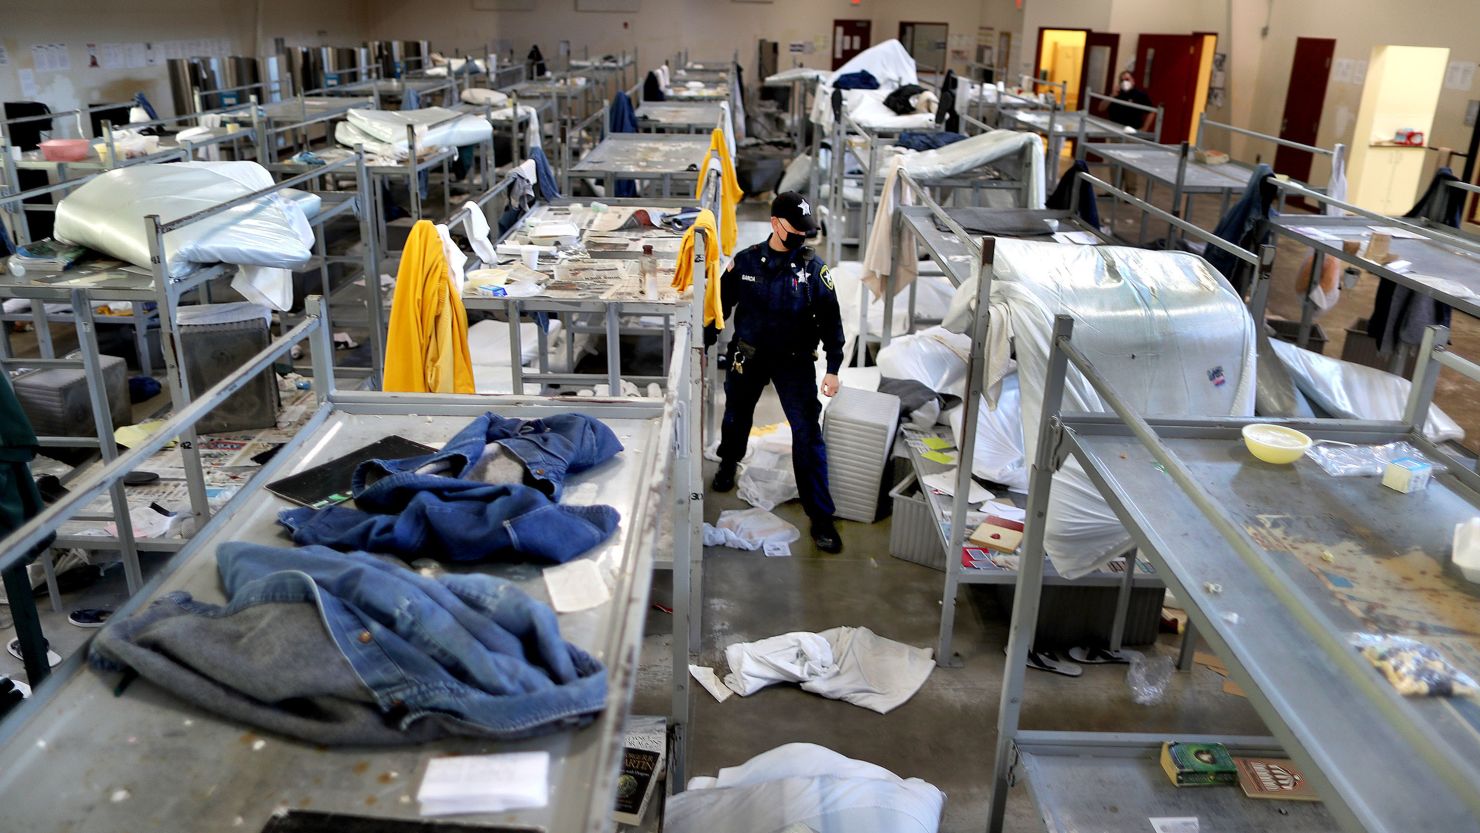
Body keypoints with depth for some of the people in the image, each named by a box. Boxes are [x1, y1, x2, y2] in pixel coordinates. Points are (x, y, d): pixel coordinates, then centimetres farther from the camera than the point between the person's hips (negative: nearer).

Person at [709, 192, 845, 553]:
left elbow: (830, 320, -5)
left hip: (795, 361, -2)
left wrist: (833, 368, -8)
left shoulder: (813, 267, -9)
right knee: (736, 417, 21)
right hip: (748, 357, 2)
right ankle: (728, 464, 55)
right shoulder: (746, 261, -5)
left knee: (808, 435, -7)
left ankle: (820, 518, -1)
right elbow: (722, 304, 6)